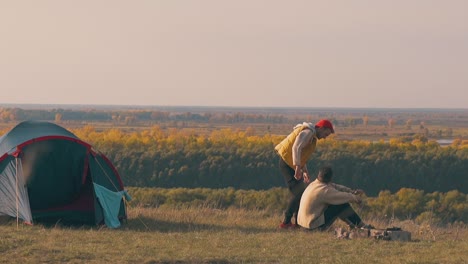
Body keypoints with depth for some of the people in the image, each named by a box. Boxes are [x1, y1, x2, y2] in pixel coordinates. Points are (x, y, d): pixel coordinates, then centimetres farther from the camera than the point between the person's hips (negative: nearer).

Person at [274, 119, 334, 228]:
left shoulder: (312, 135, 17)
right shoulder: (308, 132, -15)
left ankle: (299, 221, 14)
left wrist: (305, 171, 18)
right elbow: (296, 148, -27)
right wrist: (298, 167, -32)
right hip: (287, 163, -10)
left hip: (291, 164, 10)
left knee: (301, 192, 11)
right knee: (297, 193, -11)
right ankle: (286, 222, -9)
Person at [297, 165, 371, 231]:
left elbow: (336, 187, 11)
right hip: (314, 225, -9)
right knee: (343, 204, -9)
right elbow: (343, 196, -12)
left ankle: (352, 224, 25)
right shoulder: (325, 190, -23)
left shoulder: (314, 184, 3)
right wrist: (355, 198, 7)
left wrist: (353, 191, 11)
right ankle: (361, 226, 4)